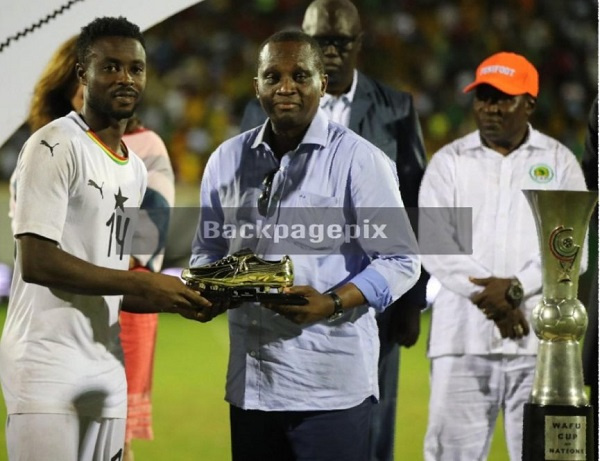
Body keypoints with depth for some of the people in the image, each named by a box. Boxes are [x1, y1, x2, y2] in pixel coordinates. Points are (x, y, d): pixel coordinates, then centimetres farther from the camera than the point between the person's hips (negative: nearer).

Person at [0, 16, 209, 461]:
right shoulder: (55, 147, -9)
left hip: (107, 369, 8)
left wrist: (179, 300, 1)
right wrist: (145, 283, -16)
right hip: (48, 365, -8)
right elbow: (37, 262, -18)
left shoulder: (135, 170, 16)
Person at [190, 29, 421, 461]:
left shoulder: (358, 159, -4)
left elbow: (399, 260, -7)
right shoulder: (227, 160, 12)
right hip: (250, 380, 5)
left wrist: (332, 303, -21)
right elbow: (206, 251, 21)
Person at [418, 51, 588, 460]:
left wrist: (515, 288, -14)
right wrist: (489, 296, -13)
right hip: (464, 336, 0)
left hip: (539, 339, 0)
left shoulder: (559, 162, 8)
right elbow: (434, 244, -2)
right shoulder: (448, 162, 9)